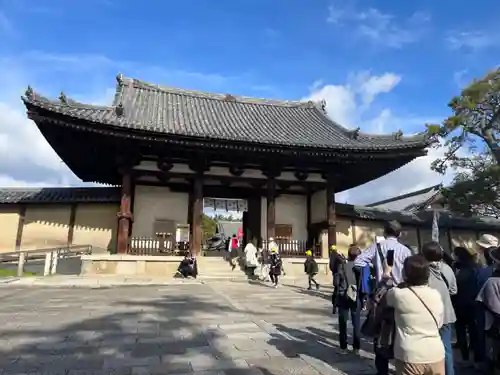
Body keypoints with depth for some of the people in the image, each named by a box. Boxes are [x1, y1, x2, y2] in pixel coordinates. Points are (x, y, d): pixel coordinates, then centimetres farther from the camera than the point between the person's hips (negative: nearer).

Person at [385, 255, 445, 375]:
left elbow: (384, 294, 10)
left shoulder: (398, 294, -14)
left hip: (410, 356, -4)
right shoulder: (436, 295, -1)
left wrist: (386, 276, 27)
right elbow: (439, 324, 12)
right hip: (436, 355, 4)